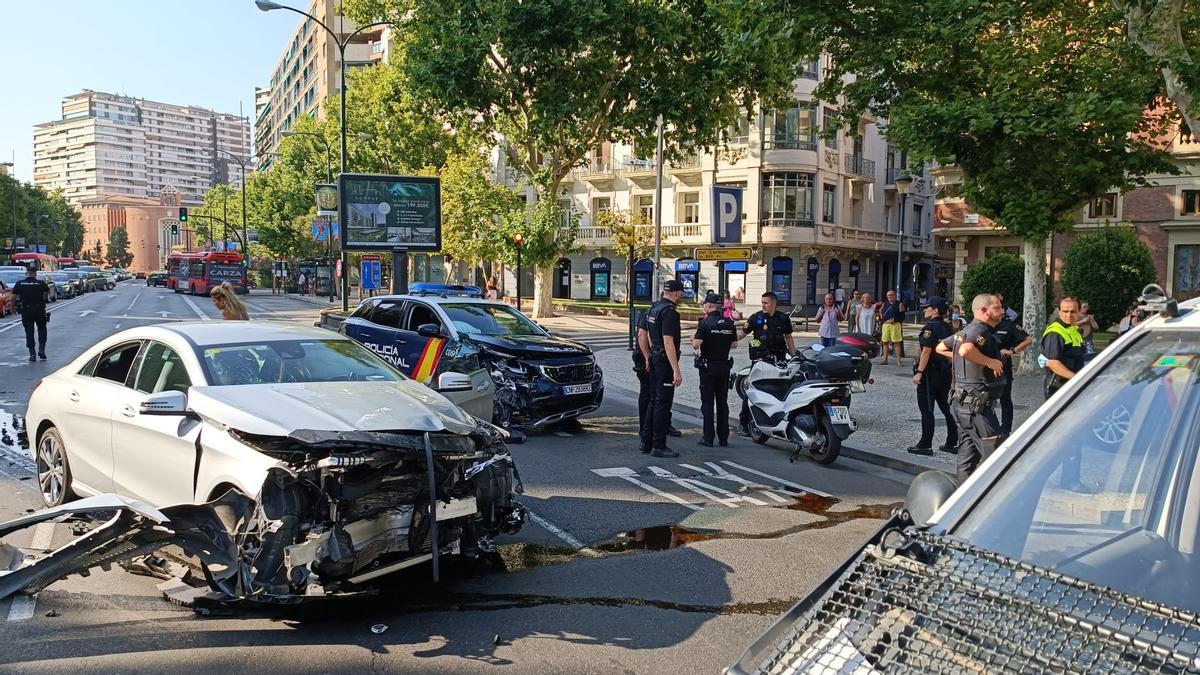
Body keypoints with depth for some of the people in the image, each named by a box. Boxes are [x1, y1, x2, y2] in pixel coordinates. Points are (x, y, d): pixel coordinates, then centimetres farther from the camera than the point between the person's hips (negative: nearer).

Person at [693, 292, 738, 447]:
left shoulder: (705, 323, -13)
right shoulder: (729, 323, 1)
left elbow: (696, 345, -18)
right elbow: (734, 344, 7)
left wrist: (693, 339, 4)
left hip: (707, 366, -4)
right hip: (724, 366, 4)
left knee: (707, 402, 1)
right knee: (723, 402, 11)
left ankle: (708, 438, 1)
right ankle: (723, 437, 13)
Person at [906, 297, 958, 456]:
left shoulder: (930, 327, -15)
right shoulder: (947, 328, 11)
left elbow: (926, 351, -20)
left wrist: (919, 372, -19)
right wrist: (949, 368, 21)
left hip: (930, 372, -8)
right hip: (945, 371, 9)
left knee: (926, 409, -2)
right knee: (945, 407, 15)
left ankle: (925, 445, 1)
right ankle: (952, 442, 19)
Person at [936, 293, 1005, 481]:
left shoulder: (967, 330, 14)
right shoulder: (981, 331, -16)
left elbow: (941, 348, 25)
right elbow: (966, 350, -38)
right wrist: (990, 362, -25)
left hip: (962, 402, 10)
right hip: (977, 404, -10)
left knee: (968, 454, 16)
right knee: (995, 455, -7)